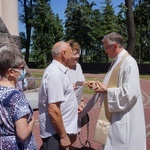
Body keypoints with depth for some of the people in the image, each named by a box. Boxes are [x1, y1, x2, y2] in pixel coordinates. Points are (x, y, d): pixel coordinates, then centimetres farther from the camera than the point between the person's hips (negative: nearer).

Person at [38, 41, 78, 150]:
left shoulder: (57, 70, 8)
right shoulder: (56, 74, -23)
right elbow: (53, 110, -26)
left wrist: (73, 106, 21)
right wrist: (63, 136, -21)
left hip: (59, 129, 9)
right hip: (55, 132, -9)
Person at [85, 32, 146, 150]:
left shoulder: (129, 62, -20)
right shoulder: (117, 61, 9)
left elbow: (130, 92, -26)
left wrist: (106, 91, -19)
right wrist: (98, 84, 5)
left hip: (124, 117, -9)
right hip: (115, 113, 9)